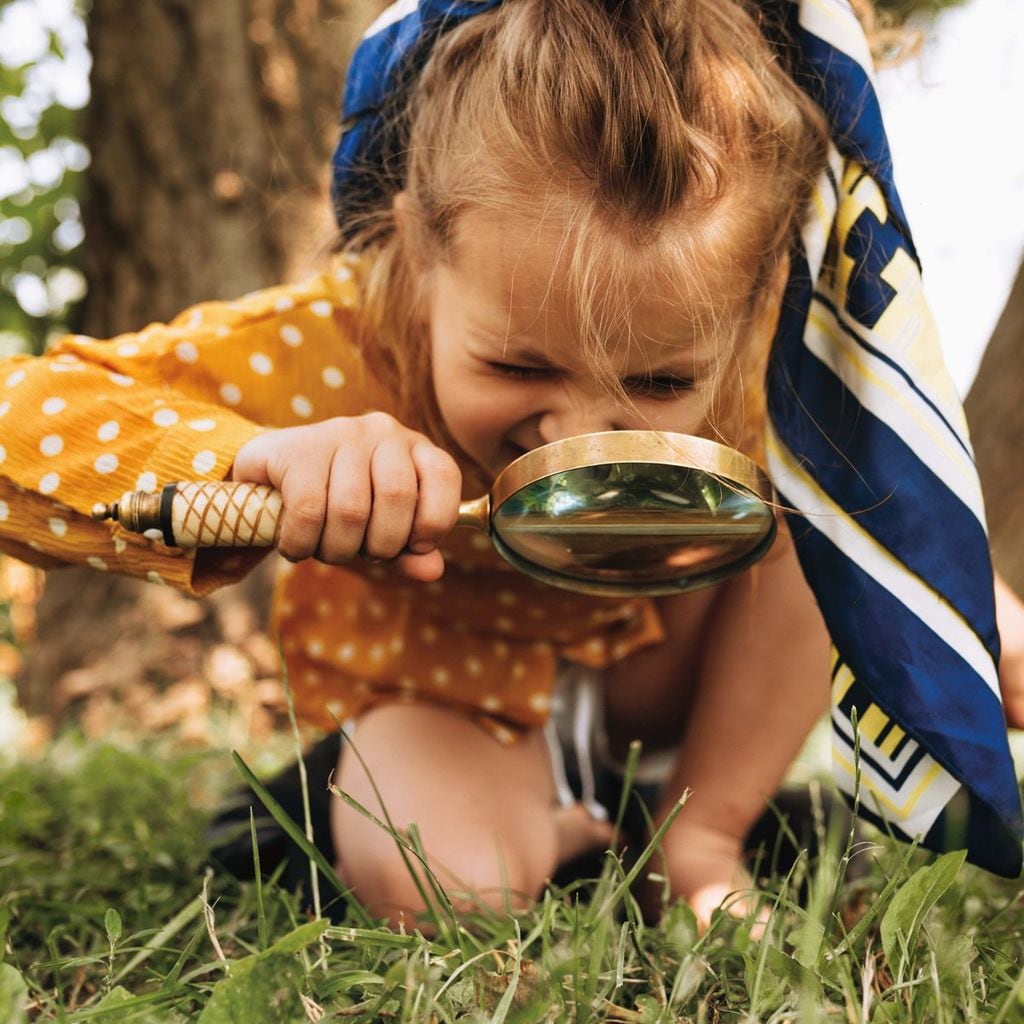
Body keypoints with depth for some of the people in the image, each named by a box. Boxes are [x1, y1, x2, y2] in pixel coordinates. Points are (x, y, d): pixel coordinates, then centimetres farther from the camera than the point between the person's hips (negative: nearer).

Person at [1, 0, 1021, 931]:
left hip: (650, 658, 3)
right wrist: (253, 459, -59)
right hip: (440, 677, -2)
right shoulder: (339, 350, -39)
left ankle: (700, 829, -6)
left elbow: (920, 516, -8)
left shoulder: (765, 368, -31)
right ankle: (544, 821, 6)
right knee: (438, 888, -32)